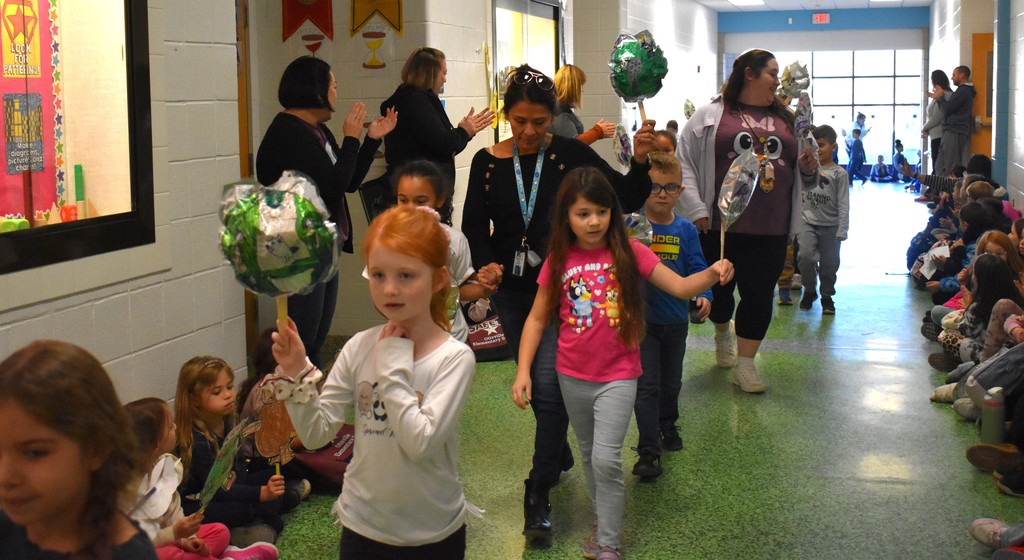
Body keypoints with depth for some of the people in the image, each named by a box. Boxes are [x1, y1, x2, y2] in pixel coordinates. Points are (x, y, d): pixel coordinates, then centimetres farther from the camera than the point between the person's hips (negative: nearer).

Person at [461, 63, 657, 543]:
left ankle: (538, 495, -5)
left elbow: (626, 198, -10)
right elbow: (474, 226, 3)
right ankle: (559, 451, 42)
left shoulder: (571, 154, -7)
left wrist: (640, 162, -28)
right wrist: (486, 265, -15)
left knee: (549, 384, -12)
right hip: (512, 290, 4)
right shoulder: (487, 162, 1)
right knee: (535, 382, 17)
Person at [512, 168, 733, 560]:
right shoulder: (558, 261, -4)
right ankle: (604, 522, 35)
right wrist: (523, 370, -7)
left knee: (606, 458, -12)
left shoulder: (629, 252, -9)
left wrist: (712, 274, -30)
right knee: (589, 455, 17)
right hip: (572, 376, 3)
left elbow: (680, 287, -10)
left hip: (617, 376, -3)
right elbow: (537, 319, 1)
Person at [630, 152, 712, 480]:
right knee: (647, 385, -4)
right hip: (642, 319, -4)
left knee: (671, 381, 22)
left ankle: (667, 424, 47)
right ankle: (648, 451, 1)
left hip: (676, 319, 4)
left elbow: (697, 268, -1)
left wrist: (703, 295, -19)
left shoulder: (685, 230, -2)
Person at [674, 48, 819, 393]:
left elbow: (800, 171, 24)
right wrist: (695, 209, -11)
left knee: (760, 295, 0)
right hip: (720, 226, -3)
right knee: (719, 290, 11)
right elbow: (684, 164, -3)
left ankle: (745, 365, 9)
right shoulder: (711, 116, 1)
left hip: (771, 230, 3)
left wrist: (809, 169, 1)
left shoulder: (786, 119, 15)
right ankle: (723, 333, 43)